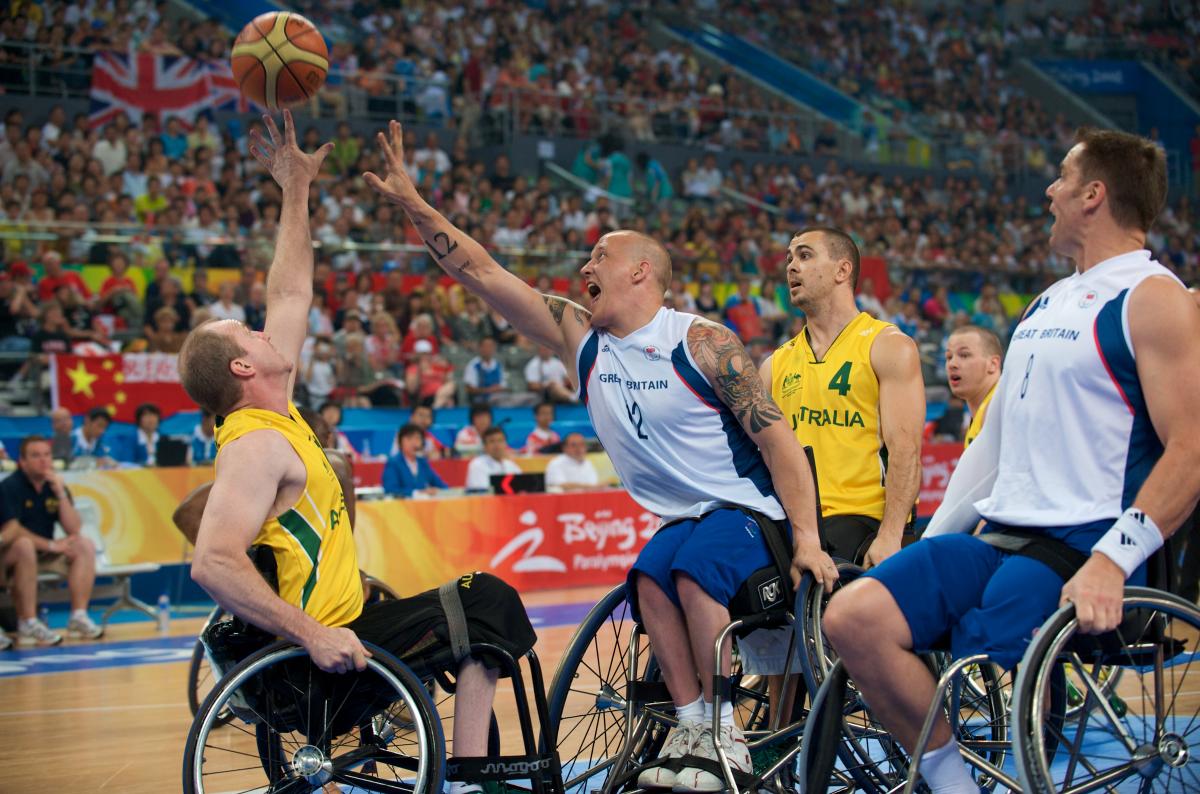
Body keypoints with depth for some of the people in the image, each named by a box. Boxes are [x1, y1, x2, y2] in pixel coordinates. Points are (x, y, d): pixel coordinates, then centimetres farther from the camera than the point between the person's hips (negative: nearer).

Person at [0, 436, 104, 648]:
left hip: (44, 555, 6)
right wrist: (51, 545, -22)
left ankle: (78, 617, -18)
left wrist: (61, 494, -15)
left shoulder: (55, 486, 4)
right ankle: (27, 625, -37)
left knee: (85, 545, -13)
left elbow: (74, 530, -4)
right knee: (24, 545, -37)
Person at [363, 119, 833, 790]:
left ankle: (725, 733, -23)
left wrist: (807, 538, -22)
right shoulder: (581, 339, 4)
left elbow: (776, 436, -14)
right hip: (679, 522, 5)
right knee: (650, 578, -27)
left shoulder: (702, 343, -12)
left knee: (694, 571, -32)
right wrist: (411, 203, -4)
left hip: (748, 512, -5)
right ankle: (694, 726, -25)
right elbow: (482, 272, 2)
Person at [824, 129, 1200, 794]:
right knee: (852, 616, -14)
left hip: (1079, 549, -8)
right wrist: (930, 542, 19)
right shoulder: (1048, 303, 23)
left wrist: (1111, 561, -25)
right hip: (997, 538, 8)